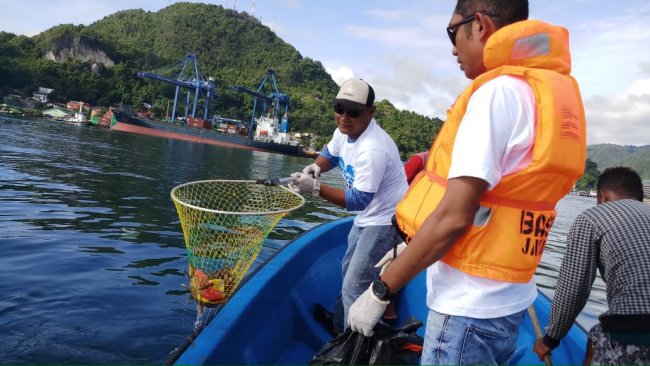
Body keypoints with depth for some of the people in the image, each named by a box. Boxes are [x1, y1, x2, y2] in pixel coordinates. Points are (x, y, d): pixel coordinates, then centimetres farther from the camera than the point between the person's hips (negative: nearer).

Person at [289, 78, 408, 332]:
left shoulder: (373, 149, -32)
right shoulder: (344, 131, -5)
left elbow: (358, 200, -28)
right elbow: (331, 154, 15)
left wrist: (315, 187, -31)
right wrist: (315, 166, -8)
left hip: (386, 221, -10)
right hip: (366, 217, 10)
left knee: (354, 289, -10)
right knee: (349, 273, 26)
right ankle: (342, 329, 48)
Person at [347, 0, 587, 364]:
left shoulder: (498, 91, -18)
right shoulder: (553, 92, 9)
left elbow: (454, 217, -23)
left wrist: (381, 290, -13)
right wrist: (410, 249, 16)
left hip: (470, 309, -8)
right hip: (510, 300, 8)